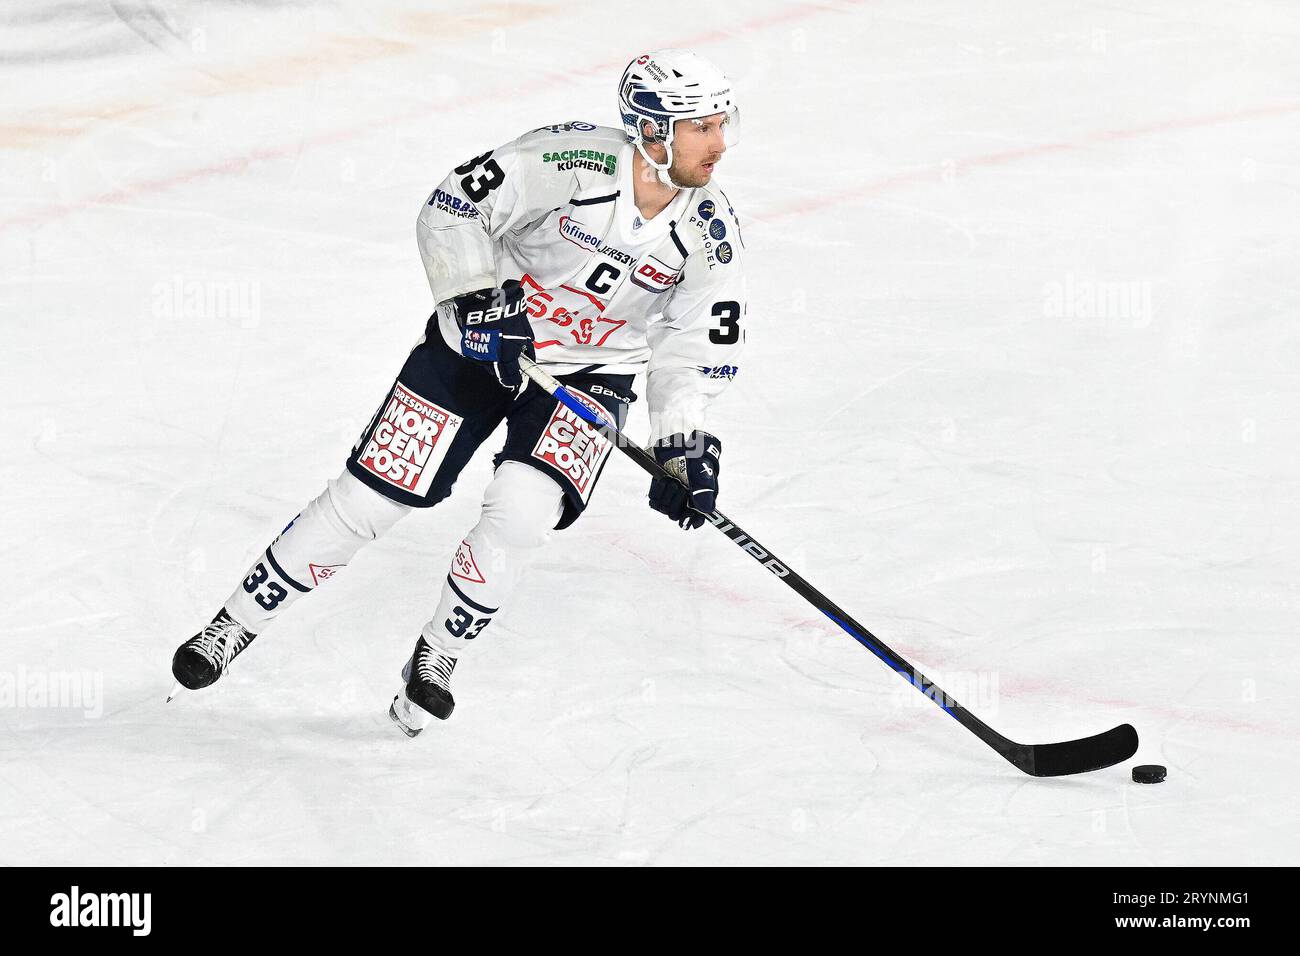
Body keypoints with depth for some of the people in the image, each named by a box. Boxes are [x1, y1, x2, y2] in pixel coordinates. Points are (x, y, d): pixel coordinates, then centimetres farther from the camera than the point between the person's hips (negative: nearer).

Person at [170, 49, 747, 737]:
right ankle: (236, 625, 12)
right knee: (369, 497, -4)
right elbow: (454, 209, -19)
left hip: (590, 371, 2)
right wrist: (476, 295, -30)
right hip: (482, 341, -2)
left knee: (521, 513, -22)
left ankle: (436, 657, 2)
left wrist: (683, 443, -15)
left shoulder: (711, 231, -13)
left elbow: (700, 345, -5)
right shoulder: (570, 160, -24)